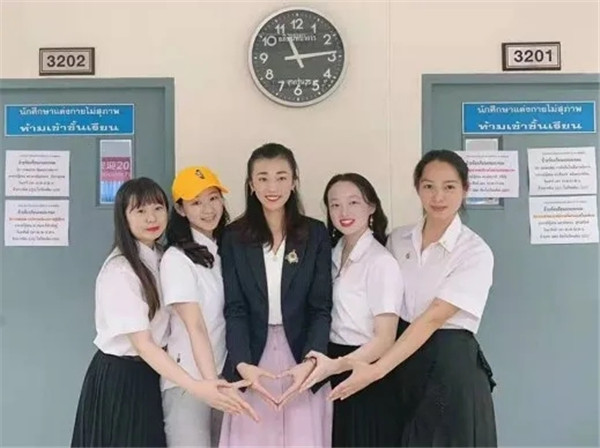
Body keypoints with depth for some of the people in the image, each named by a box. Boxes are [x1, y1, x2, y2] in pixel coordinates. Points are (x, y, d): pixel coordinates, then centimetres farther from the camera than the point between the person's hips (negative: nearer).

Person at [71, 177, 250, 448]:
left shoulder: (160, 259, 3)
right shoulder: (119, 270, -20)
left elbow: (164, 331, 6)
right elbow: (141, 343, -24)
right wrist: (196, 388, -33)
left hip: (151, 373, 7)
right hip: (119, 378, -7)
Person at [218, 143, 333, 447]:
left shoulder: (315, 234, 2)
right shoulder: (234, 237, 2)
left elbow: (321, 307, -2)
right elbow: (235, 309, -3)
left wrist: (310, 362, -17)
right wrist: (242, 364, -19)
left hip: (301, 355, 0)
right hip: (252, 355, 0)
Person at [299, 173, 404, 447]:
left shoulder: (381, 262, -16)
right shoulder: (333, 254, 5)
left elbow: (385, 338, -19)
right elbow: (322, 311, 9)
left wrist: (336, 365, -31)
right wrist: (325, 364, -6)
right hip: (334, 369, 6)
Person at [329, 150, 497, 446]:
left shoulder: (475, 252, -12)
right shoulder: (397, 239, 3)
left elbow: (432, 318, -20)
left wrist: (376, 370, -27)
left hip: (452, 366, -4)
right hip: (404, 363, 4)